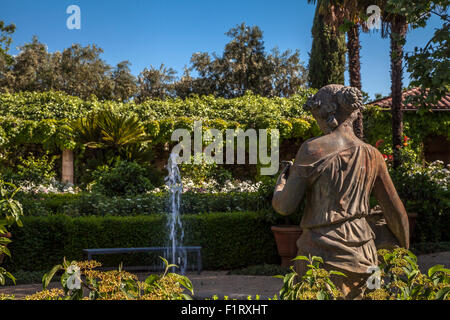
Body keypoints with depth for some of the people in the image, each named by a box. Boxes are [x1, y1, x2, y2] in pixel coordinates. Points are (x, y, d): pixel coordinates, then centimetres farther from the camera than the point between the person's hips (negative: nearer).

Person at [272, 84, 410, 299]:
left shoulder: (313, 149, -9)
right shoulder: (371, 156, 5)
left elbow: (285, 206, -7)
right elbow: (395, 211, 10)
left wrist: (283, 176, 13)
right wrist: (404, 250, 24)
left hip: (322, 252, -5)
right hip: (362, 255, 5)